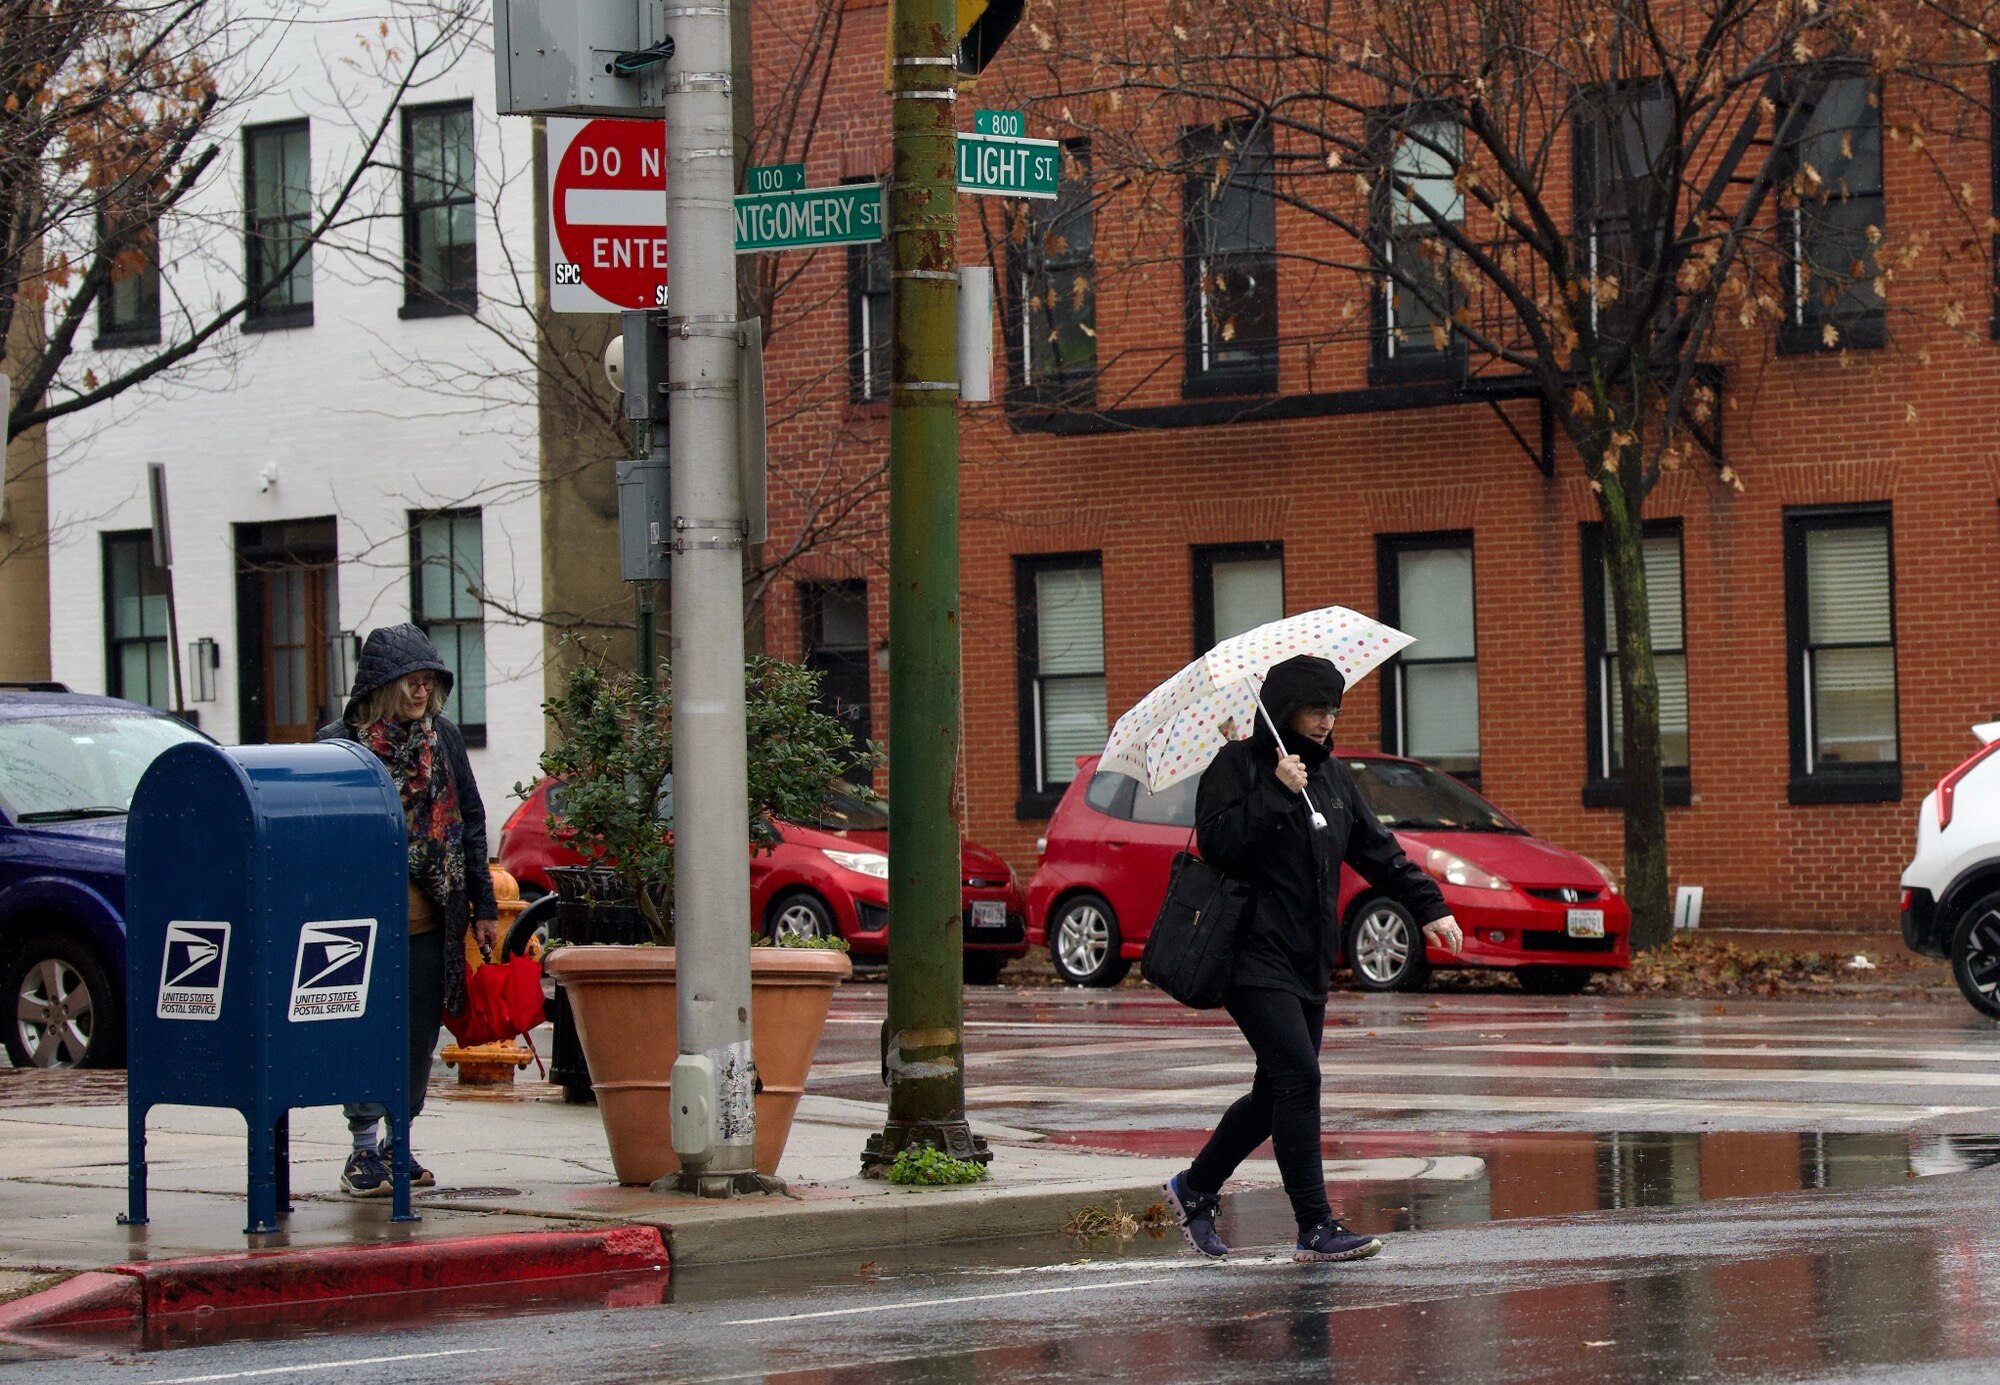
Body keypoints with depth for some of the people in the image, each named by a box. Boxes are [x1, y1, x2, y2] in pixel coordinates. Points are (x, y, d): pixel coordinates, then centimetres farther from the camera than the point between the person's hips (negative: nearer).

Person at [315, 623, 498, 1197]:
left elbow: (472, 823, 14)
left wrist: (483, 905, 12)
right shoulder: (339, 743, -4)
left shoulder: (443, 739, 9)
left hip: (431, 922, 4)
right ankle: (364, 1150, 3)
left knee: (420, 1034, 8)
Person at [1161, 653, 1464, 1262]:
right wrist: (1278, 792, -20)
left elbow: (1377, 849, 19)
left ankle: (1195, 1187, 30)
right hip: (1256, 956, -8)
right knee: (1299, 1080, -16)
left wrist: (1428, 907, 12)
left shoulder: (1332, 775, 16)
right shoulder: (1236, 766, -5)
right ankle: (1316, 1229, -15)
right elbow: (1219, 841, -18)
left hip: (1309, 960, 8)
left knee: (1276, 1096, 11)